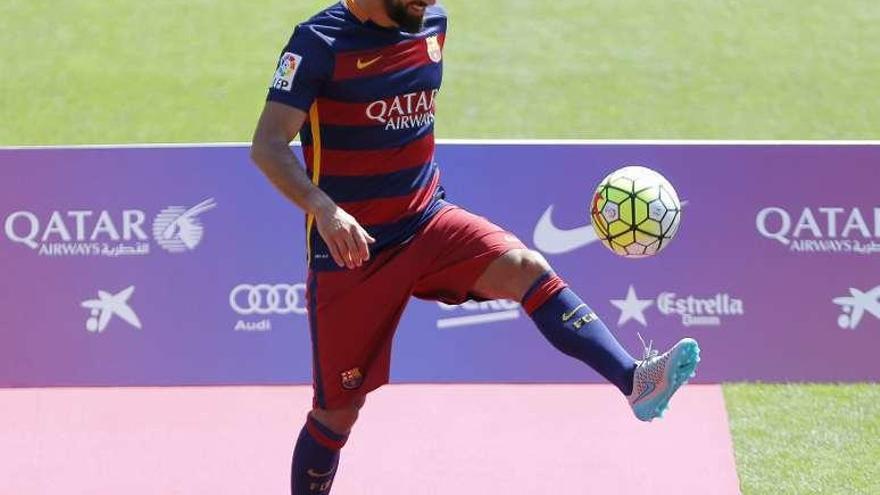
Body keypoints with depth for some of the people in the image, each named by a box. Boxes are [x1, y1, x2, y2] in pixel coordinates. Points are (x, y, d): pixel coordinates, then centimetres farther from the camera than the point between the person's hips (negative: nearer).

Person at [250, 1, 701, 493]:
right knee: (339, 409, 2)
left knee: (526, 267, -24)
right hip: (350, 247, -4)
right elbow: (267, 146, -22)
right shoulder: (319, 42, -13)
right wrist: (323, 209, -36)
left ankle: (635, 381, -39)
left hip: (428, 222, 4)